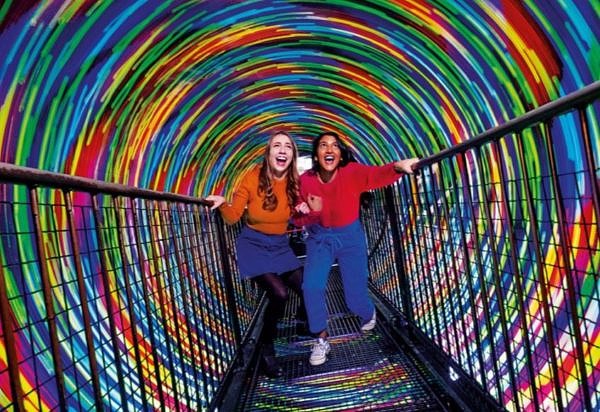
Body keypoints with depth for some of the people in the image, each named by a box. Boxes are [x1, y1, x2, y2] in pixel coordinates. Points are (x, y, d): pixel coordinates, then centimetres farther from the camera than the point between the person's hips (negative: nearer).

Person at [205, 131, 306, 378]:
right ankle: (266, 349, 2)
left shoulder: (295, 182, -6)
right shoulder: (254, 177, -18)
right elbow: (233, 217, -13)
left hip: (281, 246, 4)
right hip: (254, 245, -4)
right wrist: (222, 204, -33)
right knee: (280, 293, -22)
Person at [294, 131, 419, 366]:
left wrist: (398, 166, -63)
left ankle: (368, 313, 44)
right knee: (311, 287, -18)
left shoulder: (351, 172, -21)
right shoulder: (305, 181, -15)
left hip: (350, 236, -1)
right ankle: (321, 340, 6)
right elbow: (298, 220, -8)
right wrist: (313, 212, -31)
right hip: (319, 238, 1)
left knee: (355, 297, 4)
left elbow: (377, 174, -42)